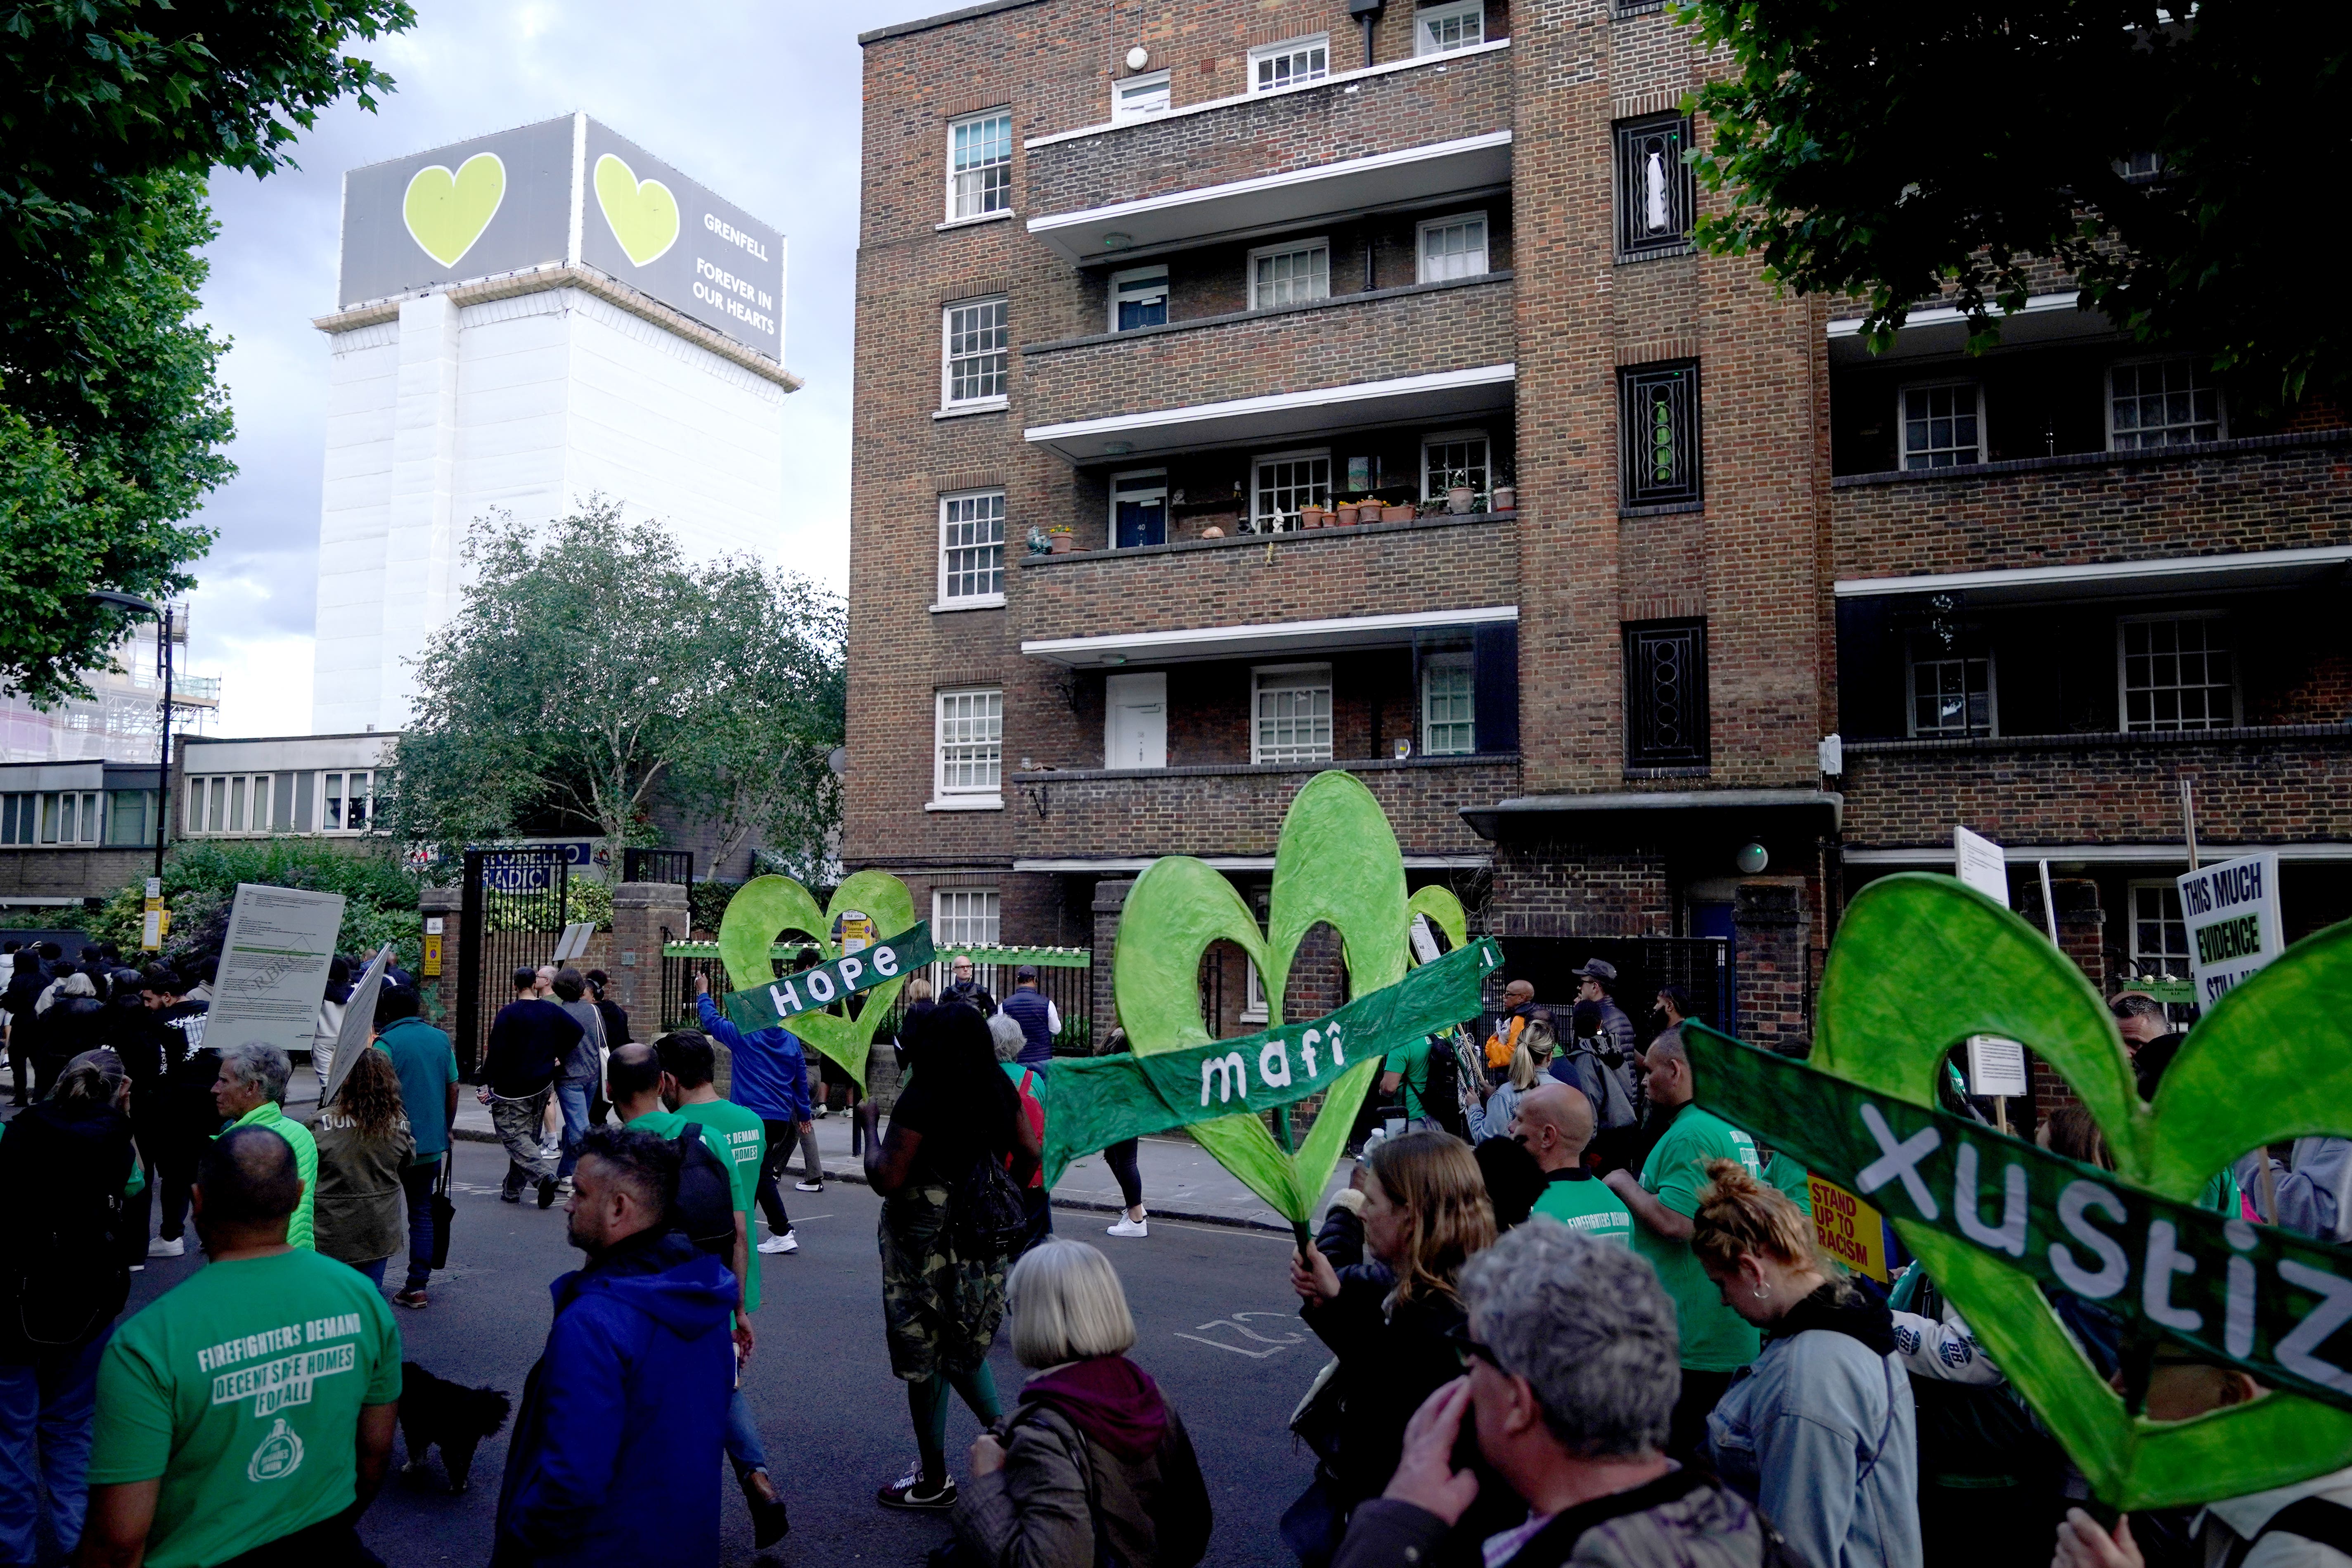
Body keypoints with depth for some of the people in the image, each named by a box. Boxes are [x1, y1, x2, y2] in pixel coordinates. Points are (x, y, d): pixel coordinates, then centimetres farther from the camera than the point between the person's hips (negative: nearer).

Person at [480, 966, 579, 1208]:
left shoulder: (508, 1013, -11)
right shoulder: (552, 1010, 3)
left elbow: (496, 1051, -15)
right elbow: (577, 1030, 1)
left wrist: (487, 1083, -9)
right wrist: (560, 1057, 11)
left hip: (511, 1088, -6)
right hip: (543, 1085, 6)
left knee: (513, 1136, -4)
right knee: (527, 1136, 15)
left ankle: (545, 1174, -25)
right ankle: (513, 1190, 19)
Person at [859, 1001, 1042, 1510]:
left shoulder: (922, 1101, -19)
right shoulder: (999, 1091, 0)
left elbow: (886, 1179, -21)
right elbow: (1031, 1153, 9)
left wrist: (871, 1124, -8)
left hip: (926, 1245, -6)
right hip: (982, 1243, 7)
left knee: (924, 1357, 8)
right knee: (962, 1347, 24)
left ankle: (934, 1481, 19)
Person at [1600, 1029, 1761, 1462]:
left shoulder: (1688, 1135, -18)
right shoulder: (1736, 1129, 13)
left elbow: (1674, 1222, -26)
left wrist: (1623, 1183, -10)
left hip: (1690, 1340, -10)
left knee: (1667, 1454, -3)